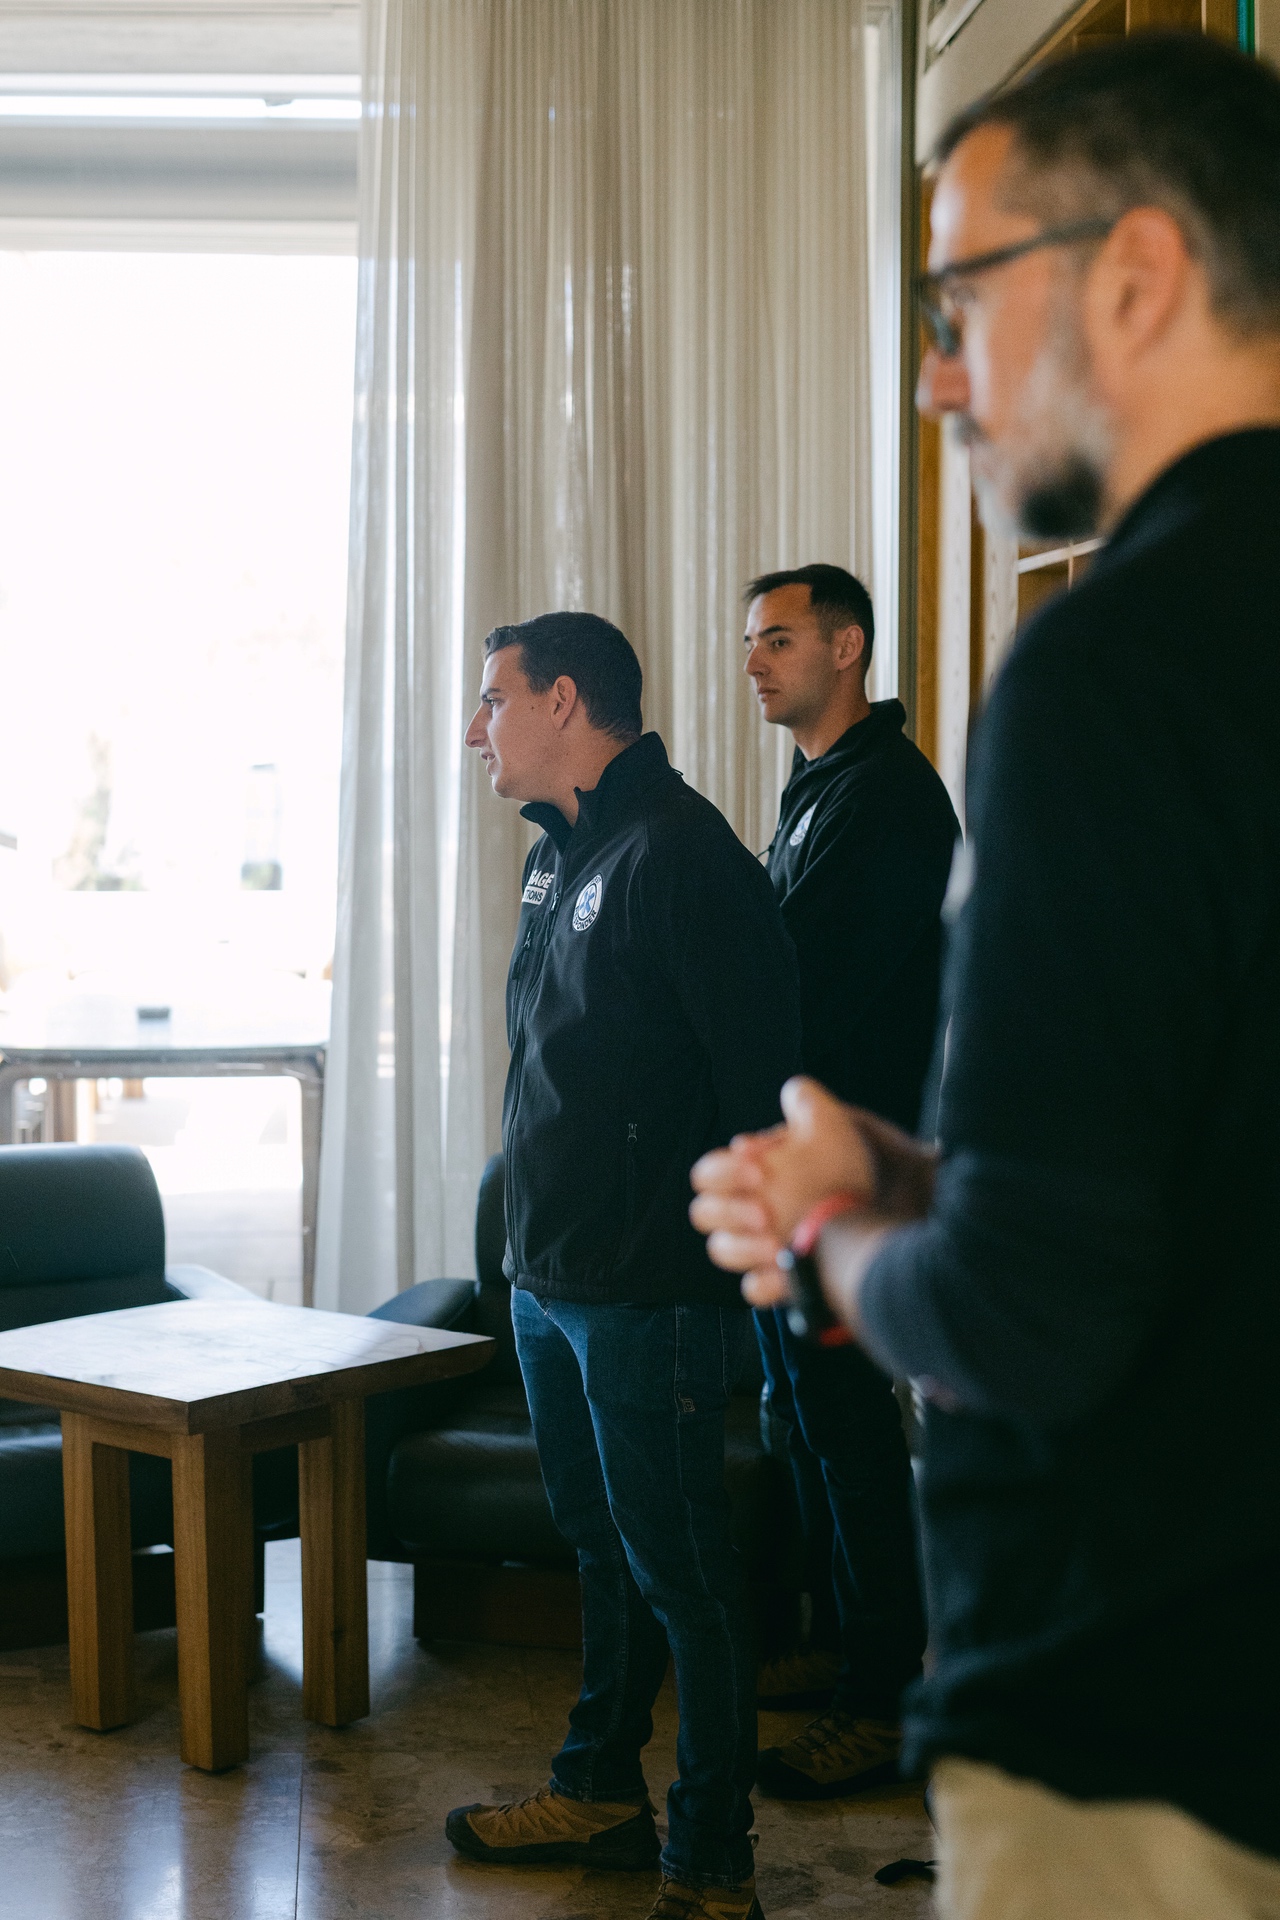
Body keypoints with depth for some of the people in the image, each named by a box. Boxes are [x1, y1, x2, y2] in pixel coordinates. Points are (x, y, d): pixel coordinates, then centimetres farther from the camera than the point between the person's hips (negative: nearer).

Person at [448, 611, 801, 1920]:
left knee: (678, 1569, 0)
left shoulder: (679, 852, -17)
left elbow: (760, 1073, -19)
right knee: (599, 1543, 20)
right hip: (550, 1278, 9)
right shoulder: (558, 852, 13)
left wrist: (734, 1255, -16)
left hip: (650, 1296, -9)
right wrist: (535, 1245, 19)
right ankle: (600, 1796, 35)